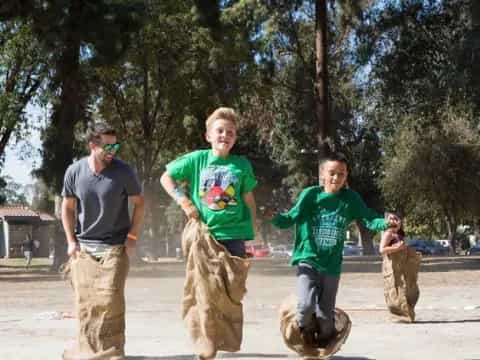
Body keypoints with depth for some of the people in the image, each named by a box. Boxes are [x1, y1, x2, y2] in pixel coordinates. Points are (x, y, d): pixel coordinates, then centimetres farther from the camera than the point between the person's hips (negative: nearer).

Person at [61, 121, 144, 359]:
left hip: (115, 246, -2)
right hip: (83, 247, 2)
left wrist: (132, 237, -5)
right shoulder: (74, 172, -6)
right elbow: (68, 207, 6)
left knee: (111, 297, -9)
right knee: (85, 300, 4)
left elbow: (139, 203, 0)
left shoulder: (123, 171, -12)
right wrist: (71, 241, 1)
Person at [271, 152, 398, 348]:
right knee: (306, 305, -19)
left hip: (332, 265, 2)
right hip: (307, 260, -2)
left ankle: (324, 343, 40)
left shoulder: (351, 199, -4)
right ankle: (303, 327, 18)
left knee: (325, 314, 8)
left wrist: (386, 223, -26)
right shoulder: (310, 194, -9)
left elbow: (370, 219, -5)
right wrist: (274, 216, -30)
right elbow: (290, 219, -10)